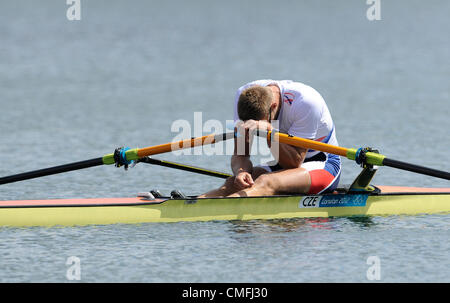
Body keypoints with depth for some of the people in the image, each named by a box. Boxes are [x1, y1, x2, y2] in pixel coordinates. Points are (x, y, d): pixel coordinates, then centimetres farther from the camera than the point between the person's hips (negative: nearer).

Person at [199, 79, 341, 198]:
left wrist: (267, 130, -42)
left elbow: (294, 162, -28)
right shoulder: (244, 96, -12)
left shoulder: (305, 101, -28)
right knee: (233, 183, -24)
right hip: (281, 165, 7)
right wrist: (241, 171, -33)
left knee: (266, 182, -36)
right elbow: (240, 154, -9)